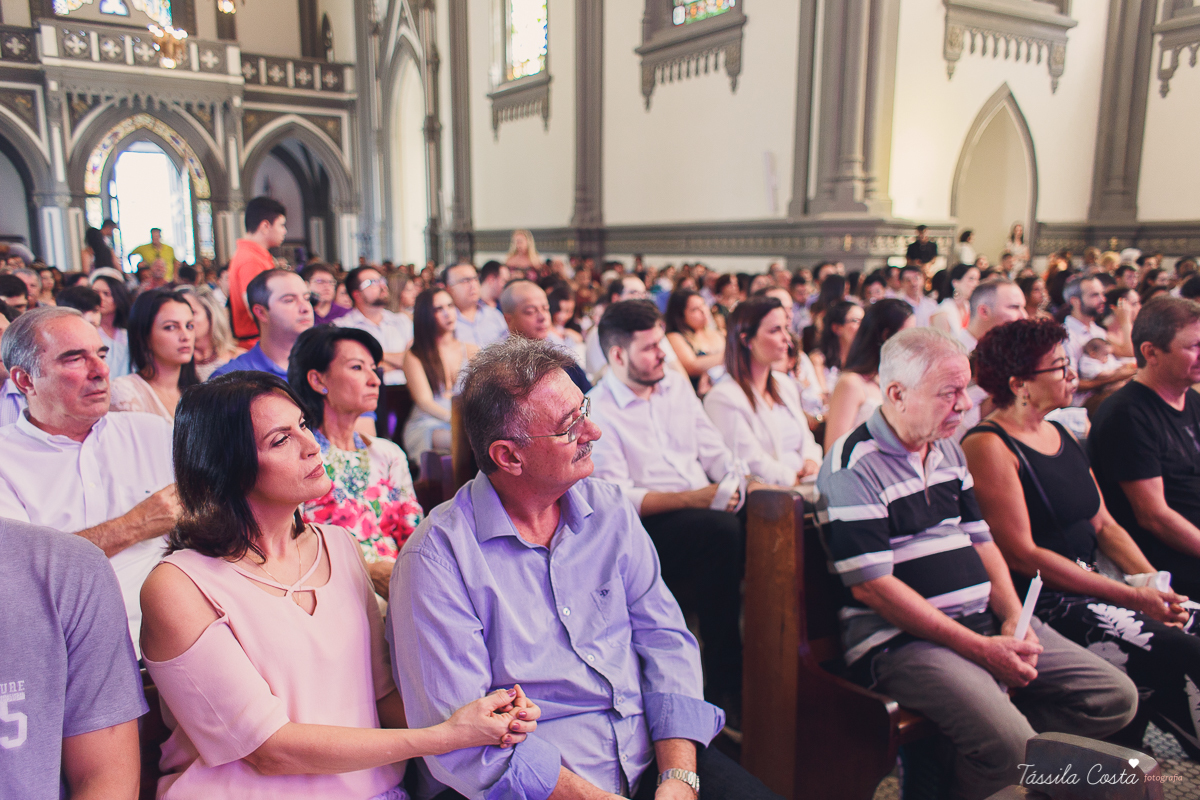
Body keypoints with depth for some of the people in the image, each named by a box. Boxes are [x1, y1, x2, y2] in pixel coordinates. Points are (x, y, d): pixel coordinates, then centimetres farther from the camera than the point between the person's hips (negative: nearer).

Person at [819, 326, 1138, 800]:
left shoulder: (948, 450, 14)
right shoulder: (854, 467, -14)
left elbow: (981, 542, 17)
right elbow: (871, 586, -18)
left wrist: (1013, 620, -1)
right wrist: (980, 649, -17)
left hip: (986, 624, 9)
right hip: (900, 638, -9)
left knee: (1116, 698, 4)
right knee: (1007, 744, -28)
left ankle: (948, 757, 0)